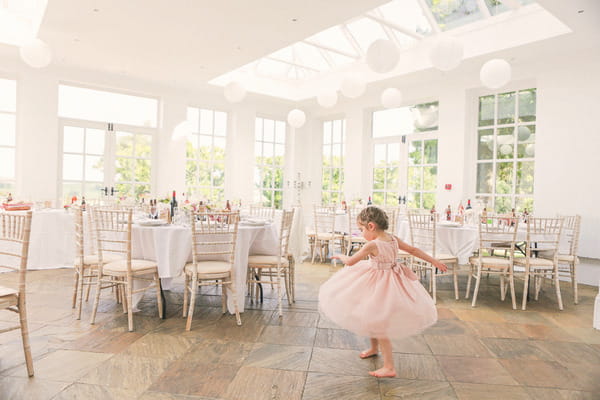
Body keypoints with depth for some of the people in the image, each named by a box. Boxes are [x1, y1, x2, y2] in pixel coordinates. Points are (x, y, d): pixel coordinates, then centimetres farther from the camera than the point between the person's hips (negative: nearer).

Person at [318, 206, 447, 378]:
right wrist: (434, 261, 20)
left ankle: (389, 367, 8)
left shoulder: (372, 245, -25)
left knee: (379, 325, 1)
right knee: (372, 318, 25)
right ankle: (374, 348, 45)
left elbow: (350, 262, -16)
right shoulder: (394, 239, -3)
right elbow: (414, 250, 8)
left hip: (380, 285, -9)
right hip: (393, 279, 9)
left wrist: (340, 255, 6)